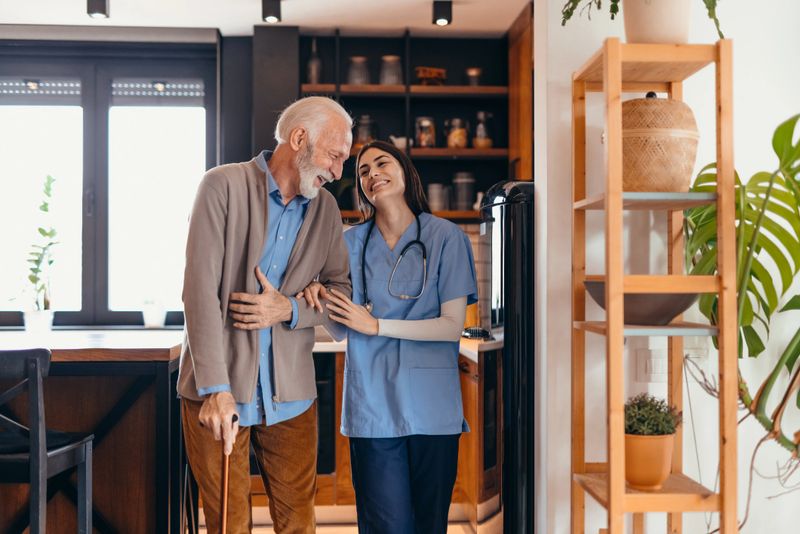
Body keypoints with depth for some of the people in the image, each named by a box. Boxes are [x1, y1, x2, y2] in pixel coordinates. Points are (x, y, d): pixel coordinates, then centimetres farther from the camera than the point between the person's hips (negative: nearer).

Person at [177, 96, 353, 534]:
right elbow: (200, 289, -14)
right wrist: (216, 389, -20)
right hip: (218, 391, -3)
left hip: (290, 394, 4)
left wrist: (289, 309, -11)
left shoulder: (326, 208, 8)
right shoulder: (223, 185, -7)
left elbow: (340, 288, 11)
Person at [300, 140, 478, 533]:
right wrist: (321, 300, -13)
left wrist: (376, 325, -13)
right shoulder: (351, 243, 7)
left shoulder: (445, 237, -1)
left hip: (431, 402, -1)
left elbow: (453, 325, -7)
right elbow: (341, 331, 8)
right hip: (372, 406, 1)